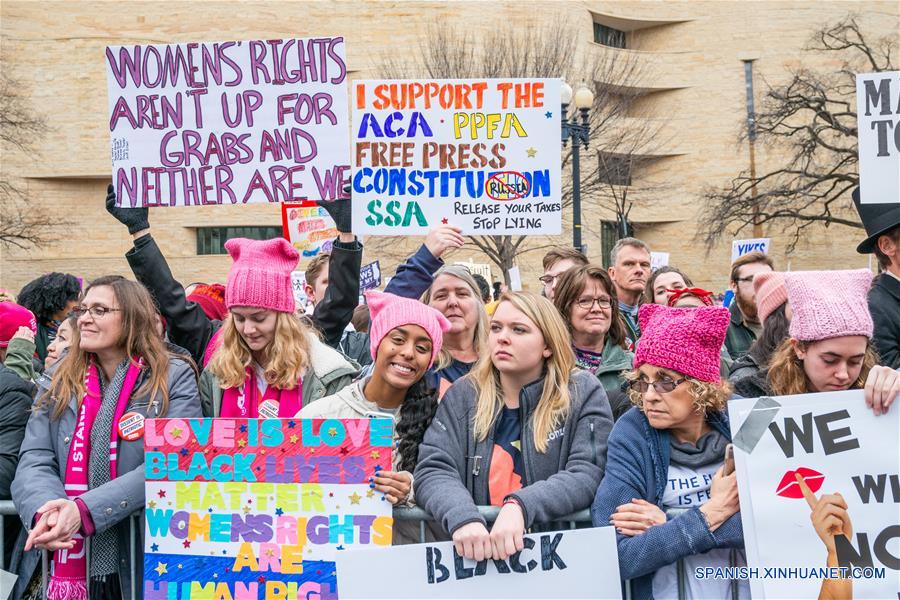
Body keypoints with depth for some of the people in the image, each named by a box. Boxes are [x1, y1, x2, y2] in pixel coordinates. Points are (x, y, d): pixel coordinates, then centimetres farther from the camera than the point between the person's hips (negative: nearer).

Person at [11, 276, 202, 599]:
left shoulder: (174, 378, -3)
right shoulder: (57, 380, 9)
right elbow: (34, 461, 0)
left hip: (141, 564, -3)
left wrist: (84, 510, -24)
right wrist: (44, 510, -22)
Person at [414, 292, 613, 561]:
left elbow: (588, 475, -7)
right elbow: (433, 471, -3)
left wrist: (520, 507, -23)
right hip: (478, 552, 1)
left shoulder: (584, 393, 3)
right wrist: (463, 519, -23)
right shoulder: (463, 396, 7)